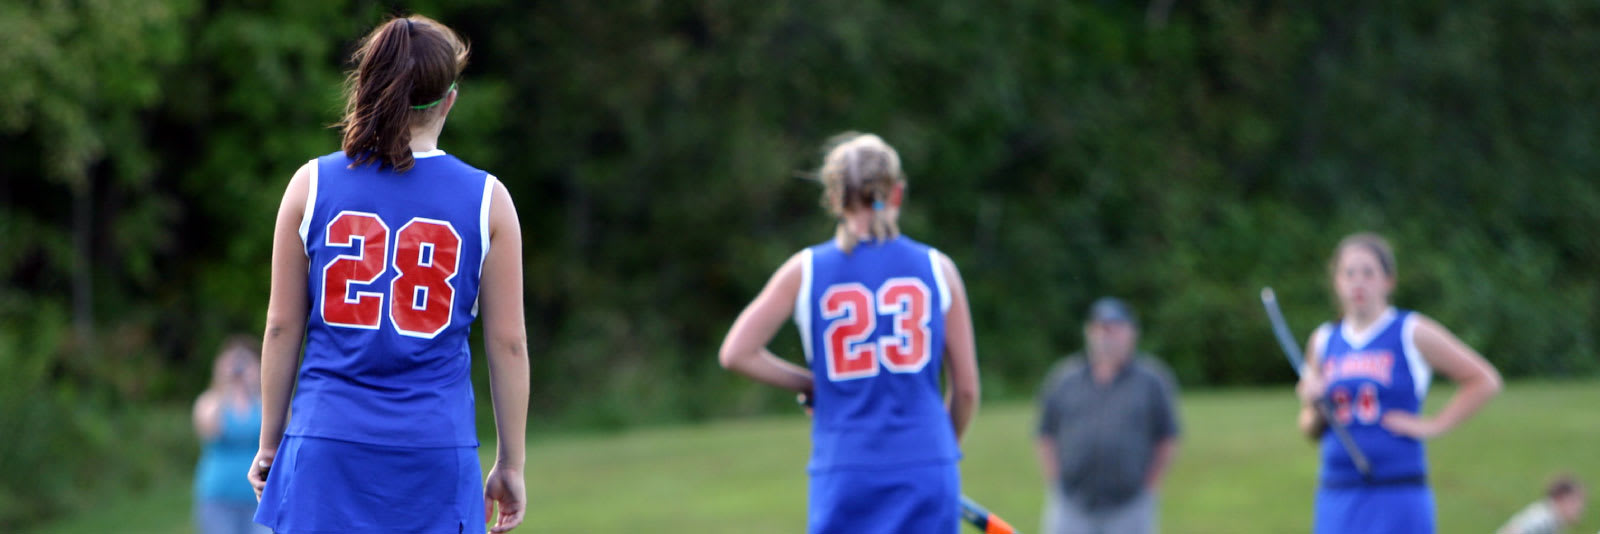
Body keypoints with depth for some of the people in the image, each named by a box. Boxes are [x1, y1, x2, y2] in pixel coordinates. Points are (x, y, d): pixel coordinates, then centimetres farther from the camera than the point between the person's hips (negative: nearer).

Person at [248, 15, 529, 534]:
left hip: (328, 449, 1)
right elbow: (508, 342, 3)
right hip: (436, 451, -1)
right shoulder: (485, 200, 1)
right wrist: (510, 464, 11)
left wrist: (270, 441, 15)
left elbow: (282, 327, 6)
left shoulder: (312, 185, 3)